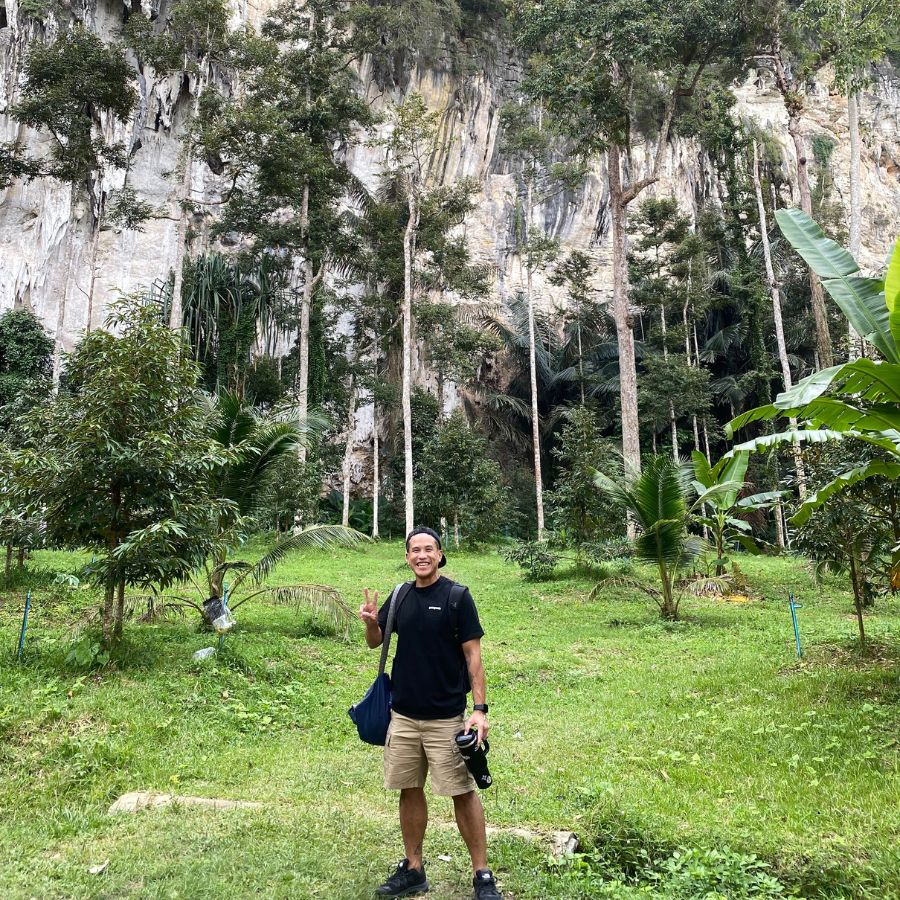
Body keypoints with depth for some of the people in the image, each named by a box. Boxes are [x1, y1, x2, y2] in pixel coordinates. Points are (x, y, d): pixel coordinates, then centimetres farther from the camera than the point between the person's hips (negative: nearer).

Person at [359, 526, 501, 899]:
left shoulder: (457, 596, -9)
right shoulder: (400, 597, 5)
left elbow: (473, 655, -9)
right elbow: (375, 642, 15)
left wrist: (480, 708, -16)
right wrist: (371, 621, -8)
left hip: (446, 716, -5)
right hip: (403, 715, 5)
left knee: (463, 793, 2)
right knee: (410, 791, 13)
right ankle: (413, 870, 28)